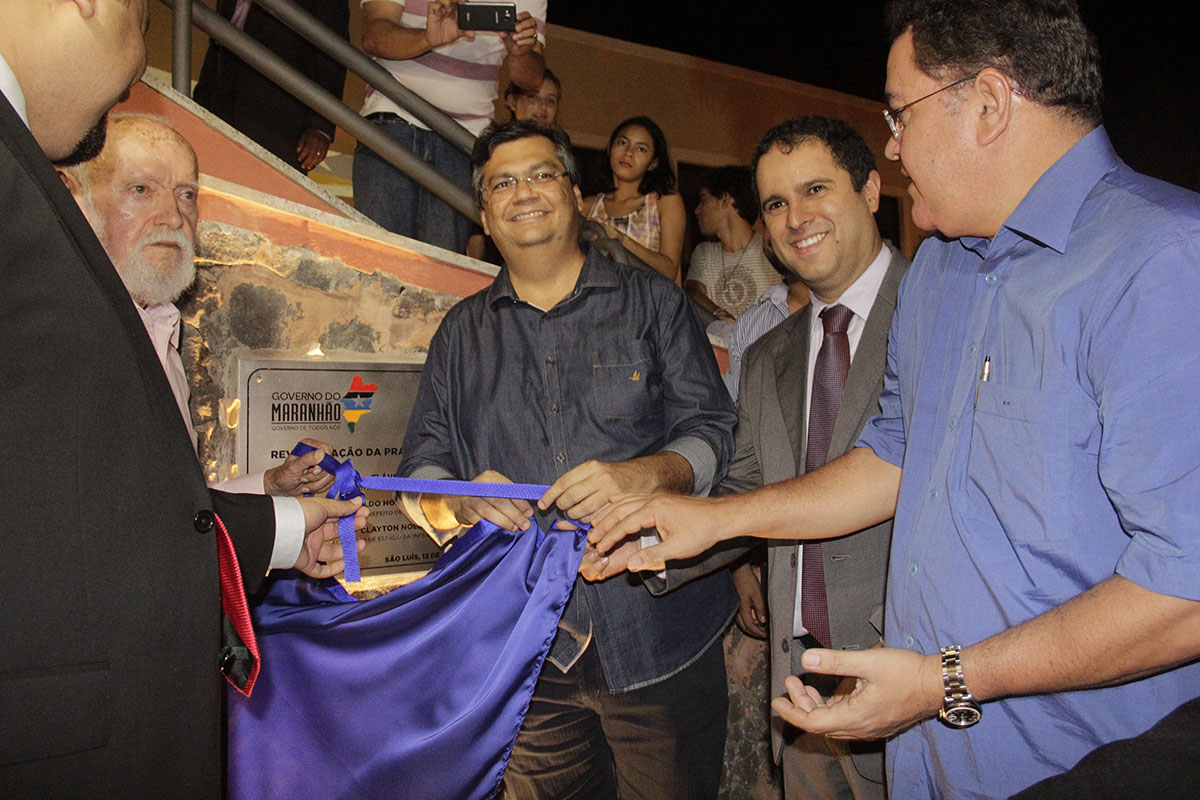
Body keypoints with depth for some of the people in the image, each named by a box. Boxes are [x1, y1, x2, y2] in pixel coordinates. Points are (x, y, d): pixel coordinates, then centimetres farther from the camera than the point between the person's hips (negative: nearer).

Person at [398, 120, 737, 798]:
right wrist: (458, 501, -13)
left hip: (659, 637, -2)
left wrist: (646, 474, -20)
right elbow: (422, 467, 10)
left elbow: (714, 432, 0)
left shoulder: (652, 302, 5)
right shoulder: (463, 333, 12)